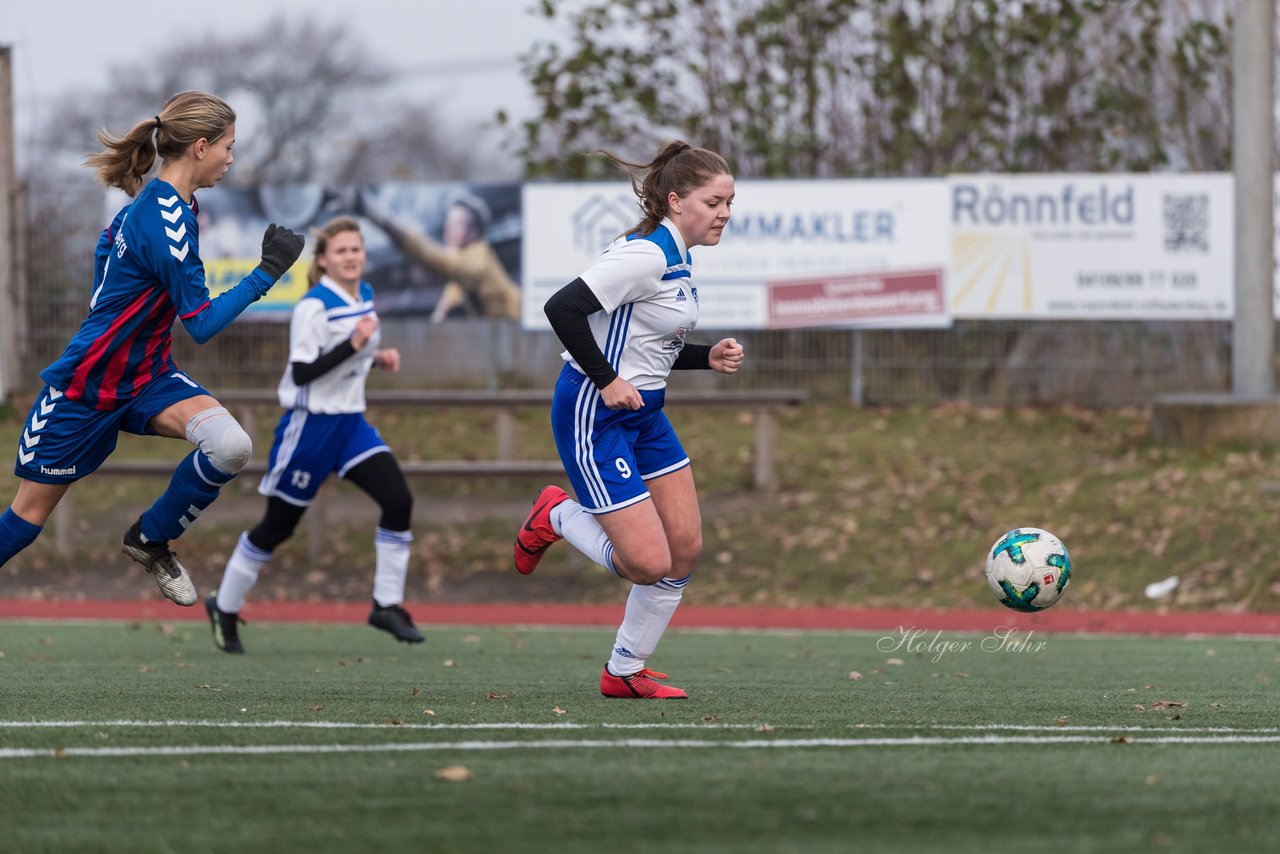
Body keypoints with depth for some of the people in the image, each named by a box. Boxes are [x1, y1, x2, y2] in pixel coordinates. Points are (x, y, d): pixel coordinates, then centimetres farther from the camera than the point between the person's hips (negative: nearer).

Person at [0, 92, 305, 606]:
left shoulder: (148, 204, 1)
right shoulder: (168, 223, -26)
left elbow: (109, 241, 20)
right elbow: (202, 325, -24)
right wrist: (270, 270, -23)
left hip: (147, 377, 8)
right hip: (84, 390, -7)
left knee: (230, 446, -20)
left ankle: (150, 539, 2)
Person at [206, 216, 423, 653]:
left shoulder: (364, 296, 7)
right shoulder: (314, 306, -18)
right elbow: (302, 372, -23)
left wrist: (377, 358, 3)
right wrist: (354, 344, -31)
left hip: (351, 423, 7)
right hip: (310, 424, -7)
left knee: (398, 500, -13)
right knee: (278, 526, 4)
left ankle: (387, 605, -5)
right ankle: (224, 608, 23)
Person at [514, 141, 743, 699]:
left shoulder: (677, 258, 10)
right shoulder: (646, 254, -21)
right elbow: (562, 308, -28)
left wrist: (709, 357, 5)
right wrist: (607, 380, -23)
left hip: (643, 415, 10)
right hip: (593, 417, -10)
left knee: (686, 547, 7)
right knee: (649, 563, -11)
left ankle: (626, 672, 19)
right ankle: (556, 517, 15)